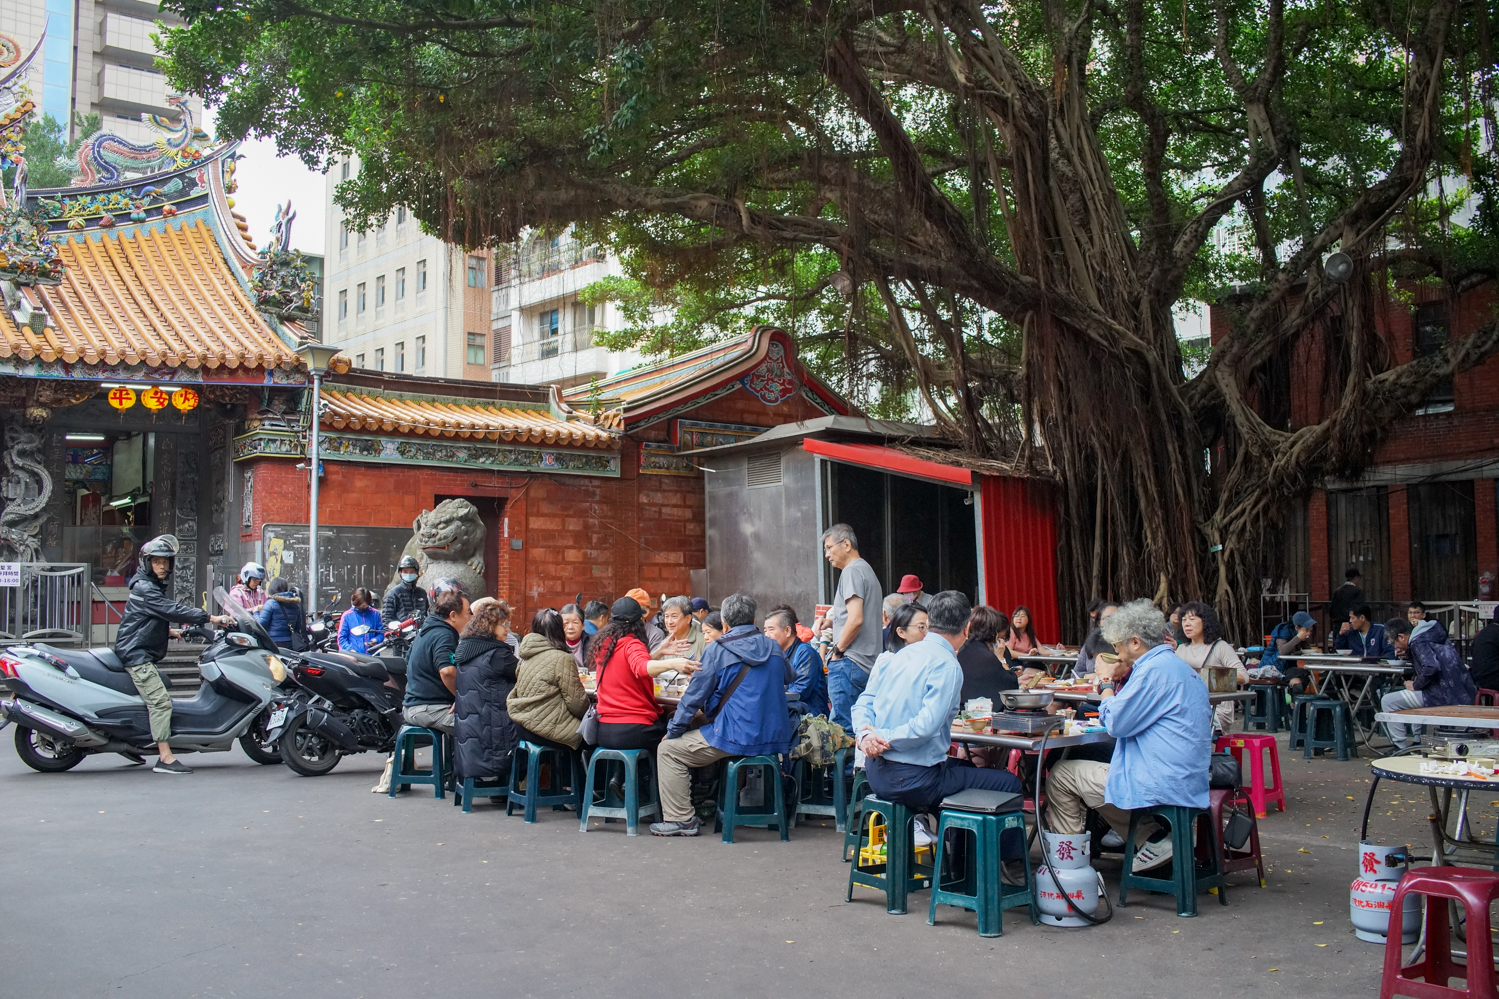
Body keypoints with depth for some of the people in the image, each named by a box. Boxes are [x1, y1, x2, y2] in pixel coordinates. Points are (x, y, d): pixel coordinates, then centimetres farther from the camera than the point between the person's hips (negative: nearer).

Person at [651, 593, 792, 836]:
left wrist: (673, 731, 6)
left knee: (669, 750, 8)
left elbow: (695, 695, -5)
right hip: (775, 740, 7)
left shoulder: (717, 650, -7)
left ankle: (680, 819, 4)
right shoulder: (773, 648, 8)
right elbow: (790, 679, 28)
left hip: (737, 739, -7)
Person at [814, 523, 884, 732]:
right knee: (858, 726, 11)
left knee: (841, 727, -11)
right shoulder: (867, 570, 21)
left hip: (849, 662, -10)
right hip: (869, 665, 10)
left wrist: (837, 650, -9)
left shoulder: (852, 571, -9)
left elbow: (856, 619, -20)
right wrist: (830, 620, 16)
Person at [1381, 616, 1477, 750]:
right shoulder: (1427, 636, 16)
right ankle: (1417, 741, 36)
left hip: (1445, 695, -10)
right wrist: (1408, 655, 18)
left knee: (1388, 701, -6)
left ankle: (1401, 747, 0)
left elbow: (1431, 667, -28)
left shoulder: (1418, 642, -12)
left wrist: (1415, 686, -13)